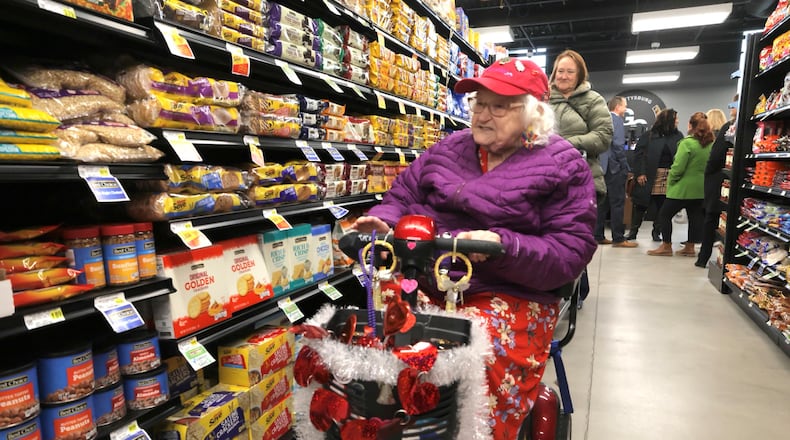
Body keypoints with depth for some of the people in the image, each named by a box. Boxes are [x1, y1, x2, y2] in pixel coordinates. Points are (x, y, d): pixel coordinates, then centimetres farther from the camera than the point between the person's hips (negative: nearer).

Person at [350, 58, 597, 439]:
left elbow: (570, 253, -8)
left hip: (511, 297, -4)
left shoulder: (562, 166, -1)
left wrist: (503, 246, -24)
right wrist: (384, 221, -4)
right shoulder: (450, 148, 14)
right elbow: (404, 194, 18)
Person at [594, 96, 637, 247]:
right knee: (618, 202, -5)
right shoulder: (616, 120, -9)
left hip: (603, 167, 9)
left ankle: (598, 235, 15)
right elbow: (618, 144, -17)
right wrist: (625, 166, -12)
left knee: (603, 202, 11)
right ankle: (618, 238, -3)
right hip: (615, 167, -9)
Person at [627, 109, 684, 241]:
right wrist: (640, 173, -11)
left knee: (662, 205, 7)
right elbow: (638, 153, -4)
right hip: (649, 177, -3)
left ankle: (657, 232, 20)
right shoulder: (649, 136, -2)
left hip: (669, 177, 3)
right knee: (642, 204, 3)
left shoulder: (678, 136, 8)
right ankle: (633, 231, 12)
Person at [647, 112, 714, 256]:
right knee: (694, 217, 12)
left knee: (664, 214, 5)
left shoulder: (687, 143, -17)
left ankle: (666, 246, 8)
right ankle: (690, 247, 20)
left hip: (682, 188, -7)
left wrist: (670, 180, -4)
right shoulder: (710, 144, 2)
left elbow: (678, 167, -19)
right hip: (700, 189, 7)